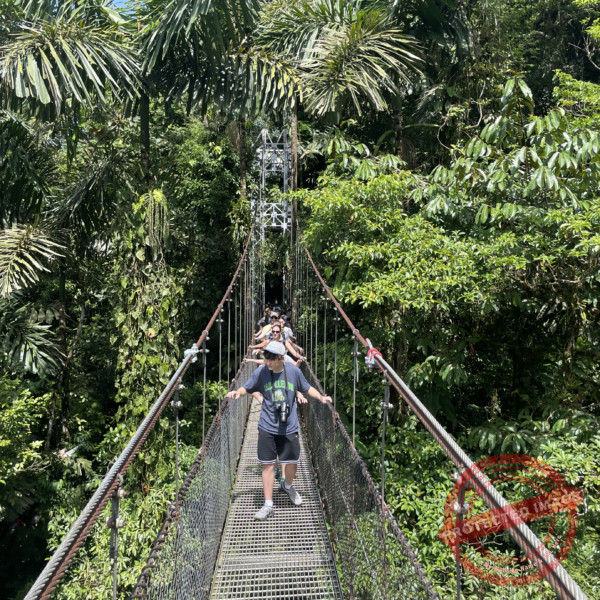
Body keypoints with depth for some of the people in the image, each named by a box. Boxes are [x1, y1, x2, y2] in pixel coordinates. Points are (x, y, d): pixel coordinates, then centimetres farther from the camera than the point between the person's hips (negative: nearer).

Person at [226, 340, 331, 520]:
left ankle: (287, 485, 44)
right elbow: (246, 388, 7)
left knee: (292, 462, 10)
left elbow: (307, 388, 10)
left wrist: (321, 397, -4)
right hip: (267, 429, -1)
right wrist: (237, 392, -13)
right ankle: (268, 505, 15)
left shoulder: (294, 371, -5)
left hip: (289, 428, 1)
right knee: (268, 464, 2)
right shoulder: (260, 373, -6)